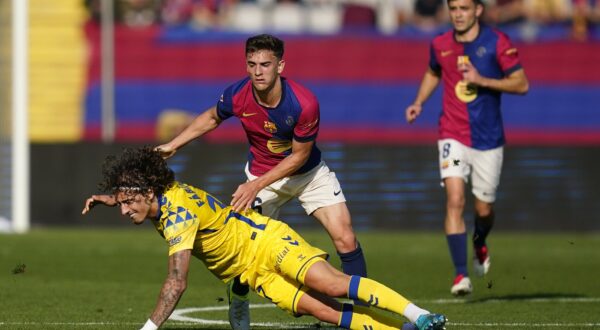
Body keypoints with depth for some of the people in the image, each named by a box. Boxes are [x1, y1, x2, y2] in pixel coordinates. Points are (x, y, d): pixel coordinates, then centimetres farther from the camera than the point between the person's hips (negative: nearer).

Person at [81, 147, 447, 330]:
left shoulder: (178, 212, -29)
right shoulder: (160, 195, -3)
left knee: (335, 285, -26)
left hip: (267, 241, -8)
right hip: (253, 272, 8)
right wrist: (109, 197, 10)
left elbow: (177, 282, -36)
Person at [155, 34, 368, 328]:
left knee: (345, 239, -12)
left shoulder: (304, 103, -32)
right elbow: (211, 118, 2)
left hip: (307, 172, -1)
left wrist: (257, 185, -24)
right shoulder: (237, 96, -23)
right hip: (261, 175, 1)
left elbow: (300, 155, -19)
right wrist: (172, 145, -1)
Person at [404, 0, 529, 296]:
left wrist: (482, 80, -21)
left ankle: (479, 244, 45)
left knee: (484, 208, 8)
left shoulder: (497, 42, -8)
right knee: (455, 199, -17)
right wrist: (419, 102, 7)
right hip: (453, 136, 1)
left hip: (488, 139, -1)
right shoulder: (440, 45, 2)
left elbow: (521, 84, -10)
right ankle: (461, 274, -18)